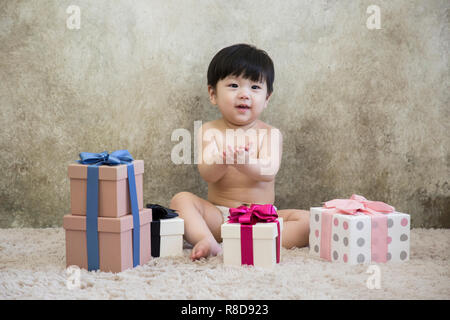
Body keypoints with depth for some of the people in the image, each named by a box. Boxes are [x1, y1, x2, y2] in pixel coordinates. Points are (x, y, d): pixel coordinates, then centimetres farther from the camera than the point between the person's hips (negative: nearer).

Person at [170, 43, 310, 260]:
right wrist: (222, 161, -36)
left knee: (305, 220, -23)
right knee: (181, 200, -22)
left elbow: (268, 172, -17)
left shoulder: (270, 134, 2)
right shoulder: (209, 131, 3)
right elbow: (207, 174, -12)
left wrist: (245, 163, -40)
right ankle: (207, 242, -42)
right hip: (218, 215, 0)